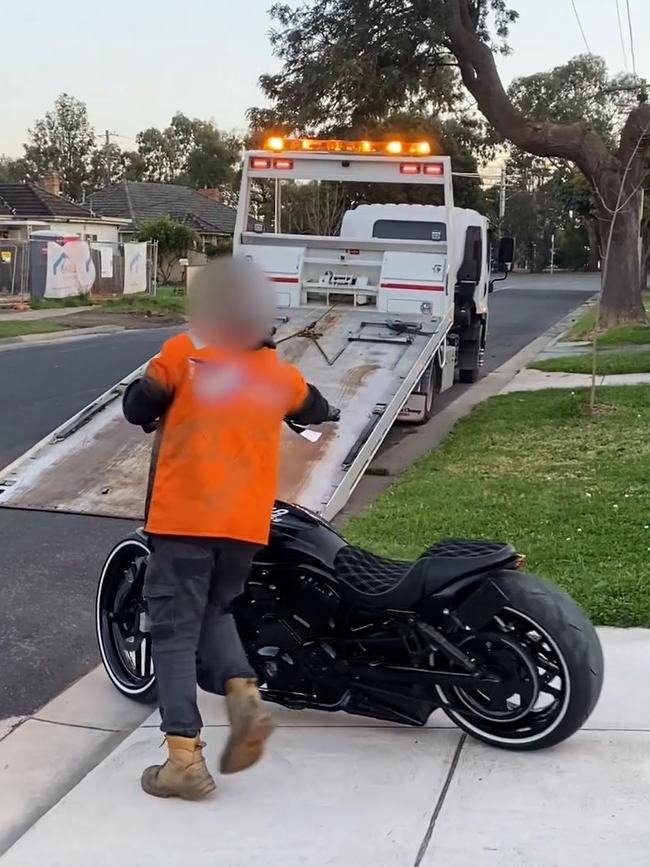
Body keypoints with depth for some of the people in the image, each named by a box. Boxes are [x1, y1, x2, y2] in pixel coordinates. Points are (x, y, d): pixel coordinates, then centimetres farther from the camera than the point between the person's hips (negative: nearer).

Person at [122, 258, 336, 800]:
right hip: (248, 525, 4)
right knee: (214, 612, 22)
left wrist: (153, 416, 23)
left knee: (176, 629, 2)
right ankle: (243, 693, -3)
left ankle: (185, 756, -3)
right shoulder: (280, 374, 10)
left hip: (184, 518, -4)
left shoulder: (185, 352, -2)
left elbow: (138, 406, 0)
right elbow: (316, 412, 27)